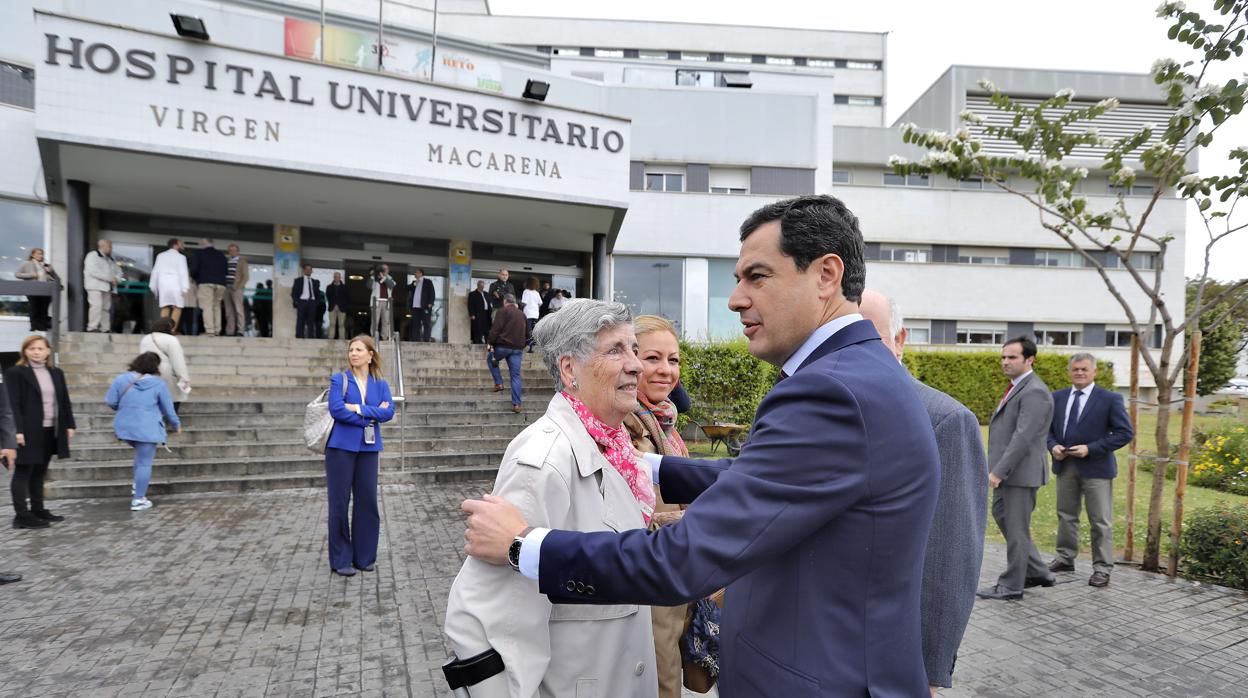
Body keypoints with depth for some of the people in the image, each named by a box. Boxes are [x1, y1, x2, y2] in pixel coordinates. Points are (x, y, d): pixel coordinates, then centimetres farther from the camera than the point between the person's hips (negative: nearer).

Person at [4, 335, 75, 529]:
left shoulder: (56, 373, 12)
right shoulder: (15, 372, -5)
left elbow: (64, 401, 14)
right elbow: (14, 404, -12)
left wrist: (69, 425, 8)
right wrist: (18, 430, -19)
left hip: (51, 430, 6)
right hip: (29, 431, -6)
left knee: (39, 472, 15)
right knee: (23, 472, 1)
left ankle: (38, 510, 23)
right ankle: (22, 515, 4)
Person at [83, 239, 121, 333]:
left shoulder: (109, 259, 23)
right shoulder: (92, 256, -3)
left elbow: (118, 270, 24)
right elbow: (94, 271, -16)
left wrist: (117, 278, 0)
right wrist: (110, 278, -16)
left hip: (107, 287, 8)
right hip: (95, 286, -8)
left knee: (106, 308, 5)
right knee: (97, 306, -18)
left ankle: (105, 329, 7)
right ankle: (92, 328, -19)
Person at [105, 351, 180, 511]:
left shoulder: (121, 379, 2)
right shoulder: (158, 384, -5)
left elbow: (110, 402, 3)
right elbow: (168, 409, 1)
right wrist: (176, 425, 17)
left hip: (124, 428, 5)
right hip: (147, 429, -5)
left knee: (141, 457, 27)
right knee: (144, 463, 2)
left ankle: (137, 488, 20)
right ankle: (138, 500, 5)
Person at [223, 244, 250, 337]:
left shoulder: (242, 261, 6)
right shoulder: (226, 260, 19)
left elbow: (246, 276, -1)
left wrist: (239, 286, -10)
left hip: (236, 288, -5)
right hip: (227, 288, 5)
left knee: (238, 309, -10)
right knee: (229, 311, 2)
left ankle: (240, 331, -13)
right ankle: (230, 332, 3)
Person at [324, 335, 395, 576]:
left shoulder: (380, 384, 9)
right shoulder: (339, 379, 1)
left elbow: (389, 412, -5)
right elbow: (336, 410, -13)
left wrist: (359, 408, -15)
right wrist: (371, 416, -11)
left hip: (369, 448, 3)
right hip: (342, 447, -3)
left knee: (367, 501, 5)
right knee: (339, 502, 1)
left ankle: (364, 556, 18)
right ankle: (341, 559, 11)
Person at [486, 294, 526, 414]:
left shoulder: (503, 311, -2)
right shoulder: (521, 314, 18)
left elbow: (495, 329, -11)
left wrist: (490, 343, -9)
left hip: (503, 345, -4)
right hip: (518, 348, 5)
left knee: (491, 359, 25)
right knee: (515, 376, 3)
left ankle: (498, 383, 15)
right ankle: (516, 404, -2)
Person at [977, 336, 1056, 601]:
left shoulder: (1034, 392, -18)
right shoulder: (1017, 387, 13)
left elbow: (1023, 437, -24)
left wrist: (999, 471, -24)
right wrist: (997, 469, 17)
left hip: (1020, 471, -10)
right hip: (1006, 469, 10)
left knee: (1016, 527, 2)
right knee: (1001, 515, 18)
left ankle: (1011, 585, 15)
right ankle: (1037, 572, 30)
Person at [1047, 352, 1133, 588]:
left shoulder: (1110, 399, -6)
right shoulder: (1057, 397, 7)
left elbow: (1125, 433, -9)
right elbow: (1047, 427, 13)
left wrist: (1090, 449, -17)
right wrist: (1053, 446, -8)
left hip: (1095, 467, -4)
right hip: (1065, 465, 4)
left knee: (1100, 521, 3)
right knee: (1066, 515, 14)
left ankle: (1102, 568, 12)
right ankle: (1065, 558, 27)